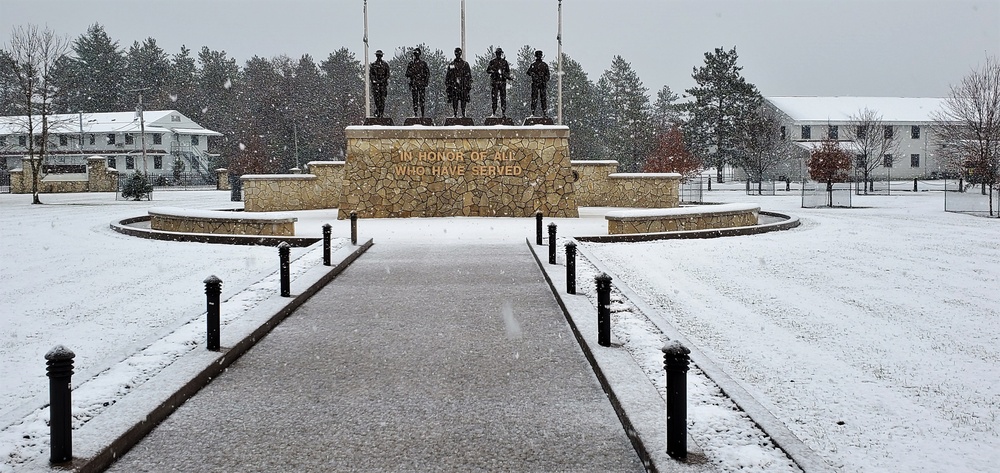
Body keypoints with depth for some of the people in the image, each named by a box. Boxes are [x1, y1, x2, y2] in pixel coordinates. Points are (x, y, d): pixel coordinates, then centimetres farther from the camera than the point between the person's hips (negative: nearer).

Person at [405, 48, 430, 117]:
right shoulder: (410, 64, 11)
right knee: (415, 99, -1)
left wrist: (426, 81, 0)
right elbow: (407, 74, 11)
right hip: (413, 84, 1)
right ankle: (414, 114, 3)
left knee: (422, 99, -6)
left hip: (421, 84, -1)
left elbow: (428, 73, 10)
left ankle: (422, 114, -2)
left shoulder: (423, 63, 8)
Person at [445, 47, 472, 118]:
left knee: (463, 101, -3)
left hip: (463, 86, -1)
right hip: (454, 86, 1)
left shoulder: (465, 64, 8)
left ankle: (463, 114, 1)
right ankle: (455, 114, 0)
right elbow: (447, 76, 13)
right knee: (454, 101, -3)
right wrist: (447, 85, 6)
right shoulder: (451, 64, 11)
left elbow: (469, 75, 8)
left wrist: (469, 85, 0)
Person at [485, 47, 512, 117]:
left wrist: (508, 77, 0)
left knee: (503, 98, -3)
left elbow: (508, 71, 18)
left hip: (503, 81, 1)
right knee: (494, 97, -2)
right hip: (495, 81, -1)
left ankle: (503, 112, -1)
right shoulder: (493, 62, 6)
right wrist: (494, 71, -13)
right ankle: (494, 113, 3)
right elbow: (488, 70, 3)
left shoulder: (504, 62, 12)